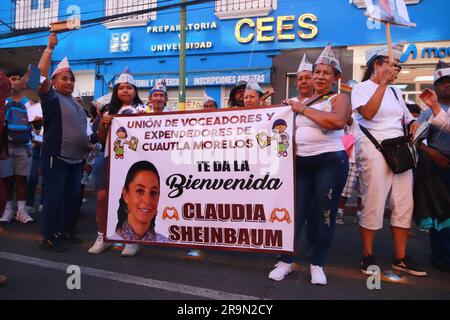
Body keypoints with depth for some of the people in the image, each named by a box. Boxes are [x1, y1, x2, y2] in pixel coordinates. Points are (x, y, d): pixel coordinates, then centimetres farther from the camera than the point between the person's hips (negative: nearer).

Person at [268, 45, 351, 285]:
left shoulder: (339, 99, 1)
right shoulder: (302, 102, 17)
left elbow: (337, 121, -22)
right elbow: (292, 128, 26)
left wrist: (303, 109, -14)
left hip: (330, 162, -4)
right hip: (300, 162, 4)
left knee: (323, 215, 4)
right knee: (294, 212, 4)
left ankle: (317, 264, 21)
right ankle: (286, 261, 18)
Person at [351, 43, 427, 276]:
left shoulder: (395, 91, 21)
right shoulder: (362, 88, 1)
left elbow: (408, 119, 24)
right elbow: (368, 113, -18)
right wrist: (383, 82, -15)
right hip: (374, 151, -7)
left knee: (404, 205, 4)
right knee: (373, 204, -6)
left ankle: (400, 258, 15)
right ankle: (367, 255, 9)